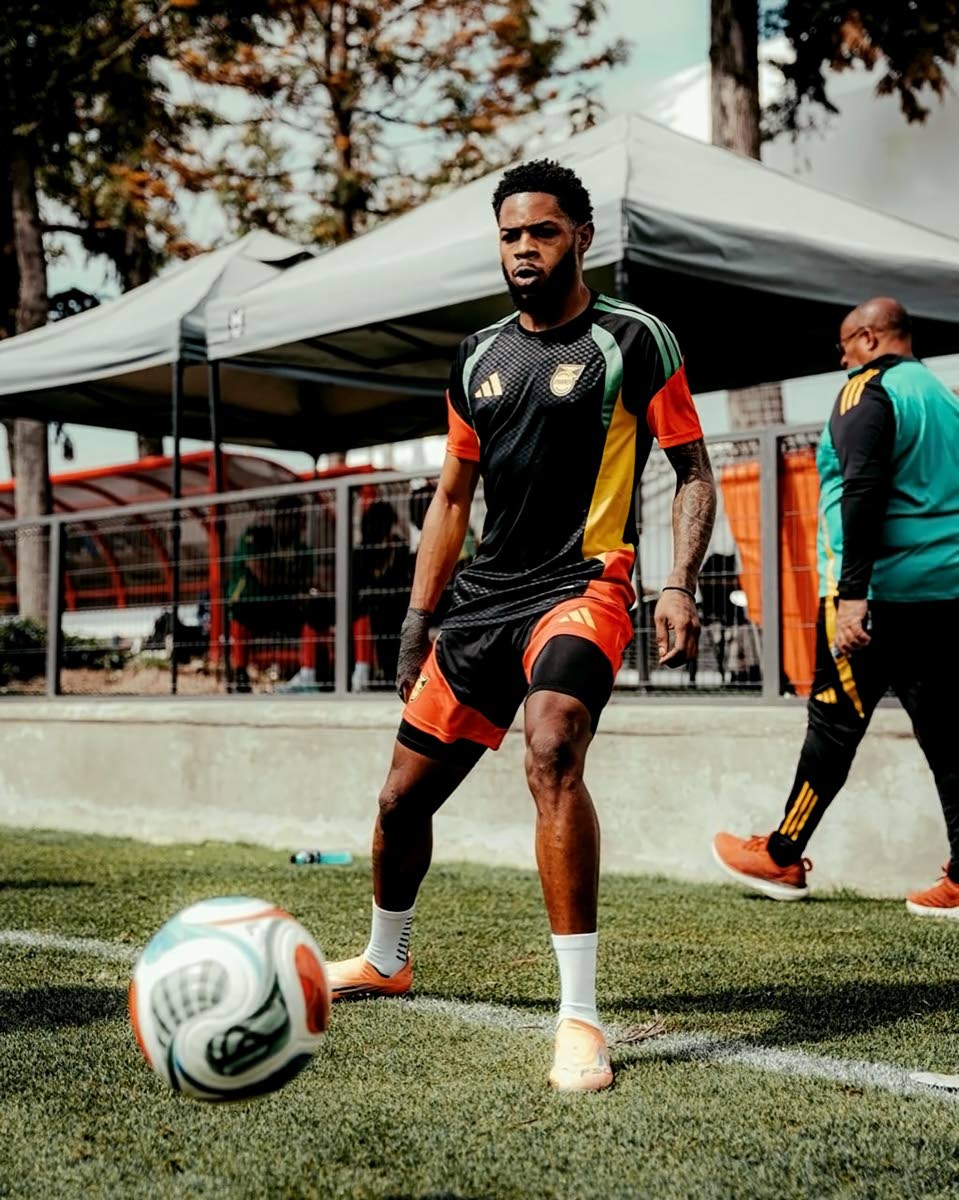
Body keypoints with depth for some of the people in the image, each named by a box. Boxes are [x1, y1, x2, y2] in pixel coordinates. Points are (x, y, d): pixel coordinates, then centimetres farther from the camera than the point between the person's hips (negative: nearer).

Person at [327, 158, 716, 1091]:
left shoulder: (632, 340, -2)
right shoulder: (478, 358, 14)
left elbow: (692, 469, -2)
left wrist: (681, 584, -17)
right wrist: (418, 617, 16)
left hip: (580, 586, -6)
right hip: (483, 595, 6)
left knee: (551, 757, -33)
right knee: (404, 796, 11)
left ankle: (580, 1019, -28)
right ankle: (385, 960, 39)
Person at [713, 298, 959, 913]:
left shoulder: (869, 390, -6)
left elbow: (863, 492, -19)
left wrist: (853, 592, -23)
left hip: (883, 588, -7)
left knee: (835, 724, 1)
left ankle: (782, 858, 12)